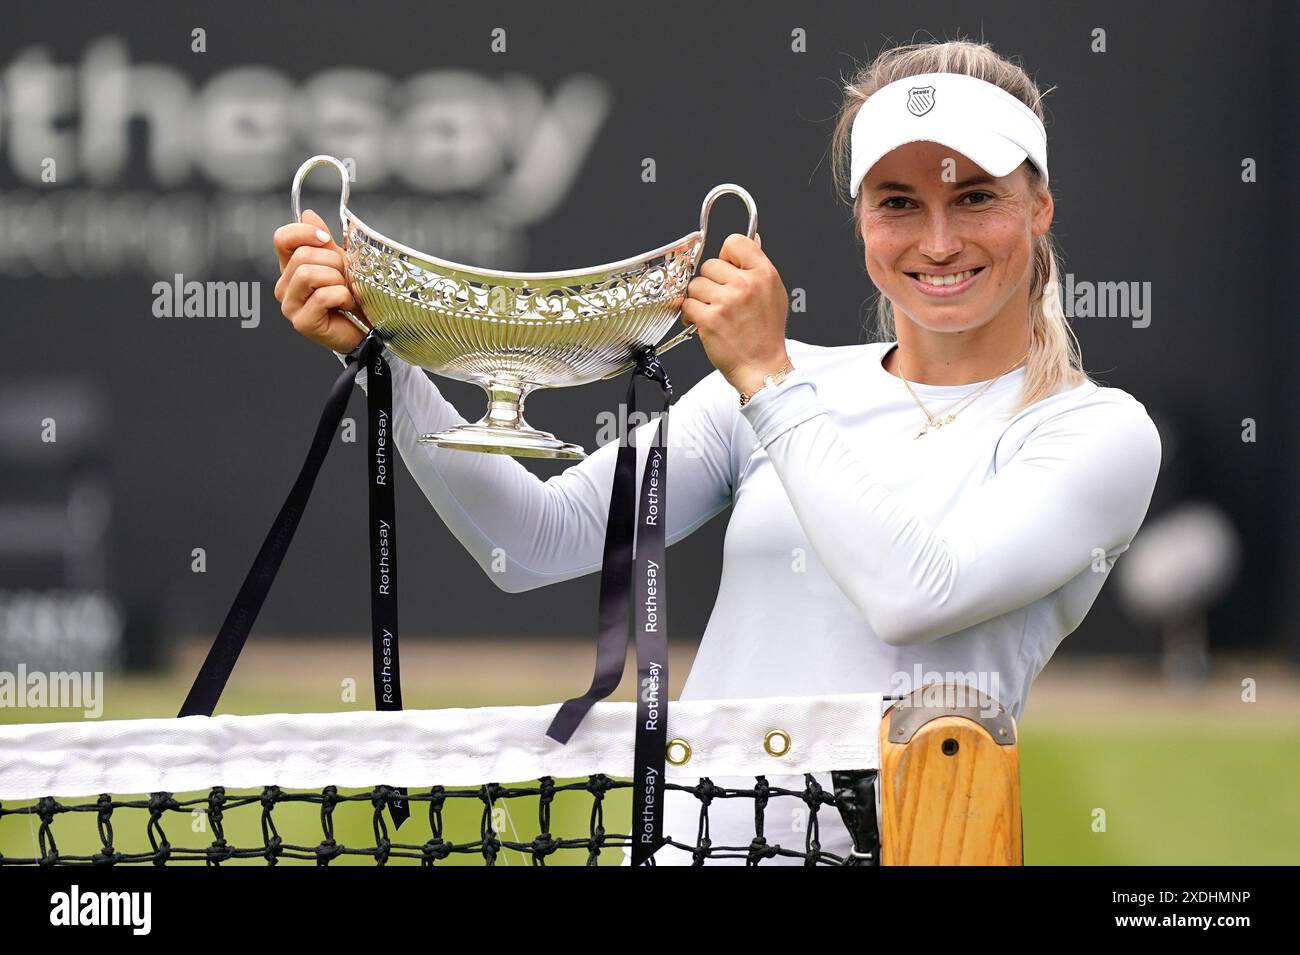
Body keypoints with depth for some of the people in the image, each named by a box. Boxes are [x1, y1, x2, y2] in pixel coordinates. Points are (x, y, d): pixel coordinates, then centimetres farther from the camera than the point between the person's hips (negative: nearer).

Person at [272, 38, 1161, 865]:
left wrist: (769, 381, -8)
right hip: (687, 836, 2)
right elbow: (538, 543, 6)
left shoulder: (1099, 431, 3)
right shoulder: (784, 386, 14)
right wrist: (381, 355, -4)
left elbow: (916, 593, -13)